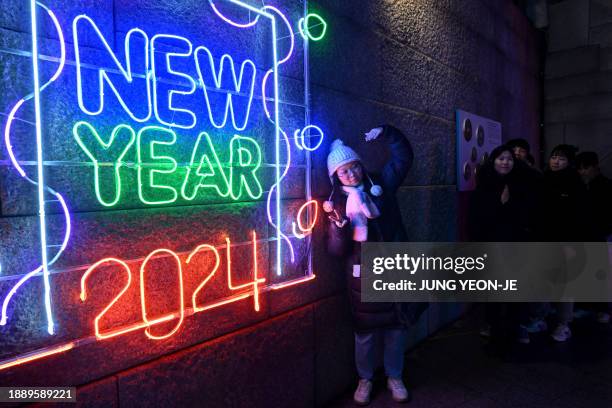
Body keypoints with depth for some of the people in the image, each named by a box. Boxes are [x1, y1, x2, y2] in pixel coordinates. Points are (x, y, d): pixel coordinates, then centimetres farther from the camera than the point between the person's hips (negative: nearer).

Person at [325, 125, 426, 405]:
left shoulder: (379, 186, 2)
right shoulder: (337, 203, -5)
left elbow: (404, 157, 10)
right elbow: (337, 250, -11)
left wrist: (386, 134, 0)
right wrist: (338, 221, -28)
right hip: (364, 274, -2)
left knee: (397, 326, 14)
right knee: (365, 331, 11)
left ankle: (394, 377, 35)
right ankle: (365, 379, 34)